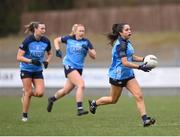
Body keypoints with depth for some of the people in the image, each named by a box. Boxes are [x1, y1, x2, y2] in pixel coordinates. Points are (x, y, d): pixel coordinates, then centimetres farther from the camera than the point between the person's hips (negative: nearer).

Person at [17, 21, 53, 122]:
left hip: (38, 70, 3)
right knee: (28, 92, -5)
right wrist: (31, 61, -29)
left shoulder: (46, 41, -6)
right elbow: (19, 57, -17)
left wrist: (47, 61, -8)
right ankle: (25, 115, 11)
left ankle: (26, 92, 22)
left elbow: (50, 54, 13)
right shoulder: (27, 41, -18)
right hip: (26, 69, -3)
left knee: (40, 93, -11)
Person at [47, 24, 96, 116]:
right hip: (69, 66, -4)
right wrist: (58, 50, 2)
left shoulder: (86, 42, 1)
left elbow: (94, 56, -3)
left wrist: (88, 49, -20)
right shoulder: (69, 39, -1)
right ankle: (79, 109, -23)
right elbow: (56, 40, 17)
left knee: (66, 90, 16)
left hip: (79, 68, 4)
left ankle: (52, 99, 43)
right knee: (81, 85, -24)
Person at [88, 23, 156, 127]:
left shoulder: (127, 42, 6)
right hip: (118, 75, -8)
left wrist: (144, 59, 3)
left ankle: (145, 119, -10)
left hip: (128, 75, 8)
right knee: (113, 99, 12)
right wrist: (140, 67, -34)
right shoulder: (120, 44, -22)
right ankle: (94, 103, 36)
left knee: (139, 96, -7)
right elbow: (125, 63, -29)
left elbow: (131, 57, 19)